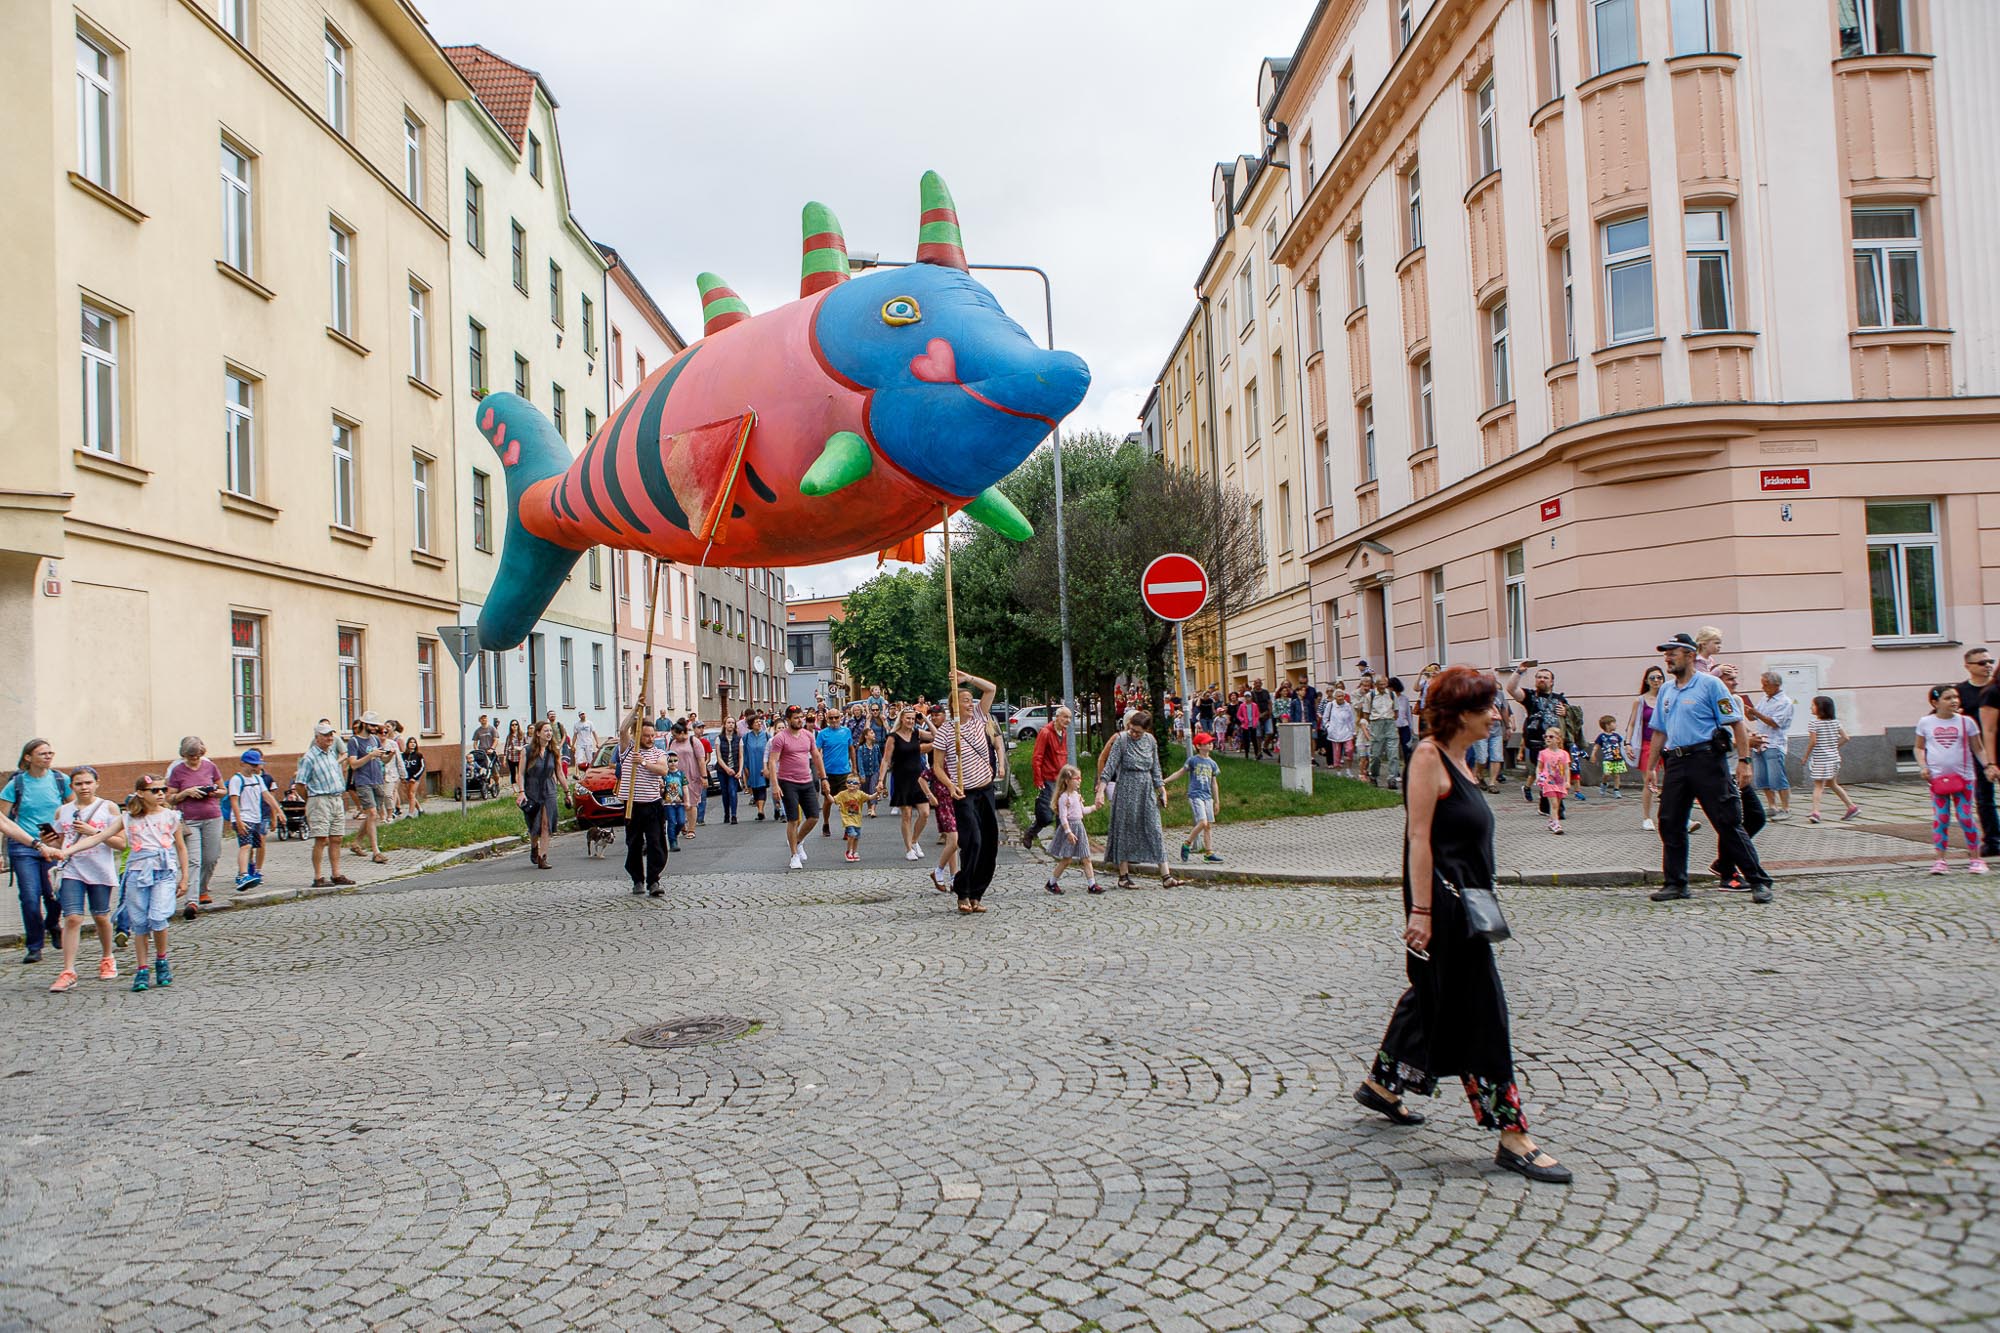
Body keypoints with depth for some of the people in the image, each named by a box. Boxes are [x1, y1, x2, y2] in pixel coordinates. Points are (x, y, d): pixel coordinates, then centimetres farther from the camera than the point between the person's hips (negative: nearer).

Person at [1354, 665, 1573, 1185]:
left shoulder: (1455, 757, 12)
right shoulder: (1429, 756, -16)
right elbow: (1419, 838, -20)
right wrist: (1421, 910, -23)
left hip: (1464, 900, 10)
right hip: (1443, 900, -10)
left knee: (1433, 995, 21)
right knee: (1480, 1010, -6)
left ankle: (1381, 1083, 37)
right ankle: (1511, 1135, 0)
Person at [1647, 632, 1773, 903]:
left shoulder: (1710, 684, -3)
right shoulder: (1666, 690, 16)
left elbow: (1736, 724, -6)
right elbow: (1660, 730, 22)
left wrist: (1744, 760, -13)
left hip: (1706, 761, -6)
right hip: (1675, 762, 6)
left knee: (1728, 823, -5)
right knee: (1670, 824, 5)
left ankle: (1758, 881, 3)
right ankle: (1675, 883, 14)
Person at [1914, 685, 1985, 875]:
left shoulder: (1966, 722, 1)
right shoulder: (1925, 722, 2)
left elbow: (1977, 748, 6)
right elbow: (1919, 747, 11)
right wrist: (1923, 766, -4)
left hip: (1962, 777, 0)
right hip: (1937, 778, 0)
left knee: (1966, 817, -1)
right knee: (1940, 819, 1)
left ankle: (1975, 859, 11)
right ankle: (1940, 860, 7)